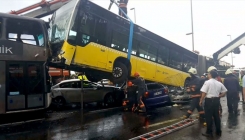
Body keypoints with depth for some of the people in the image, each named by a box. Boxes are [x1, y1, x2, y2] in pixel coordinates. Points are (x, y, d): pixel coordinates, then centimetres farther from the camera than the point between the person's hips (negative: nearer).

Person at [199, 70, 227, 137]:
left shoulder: (207, 82, -12)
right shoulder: (219, 83, 7)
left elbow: (204, 93, -15)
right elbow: (224, 92, 12)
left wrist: (201, 100, -7)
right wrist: (218, 96, 15)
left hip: (209, 100, -6)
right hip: (216, 100, 6)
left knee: (208, 116, 2)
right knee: (216, 116, 15)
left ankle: (209, 132, 8)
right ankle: (218, 131, 24)